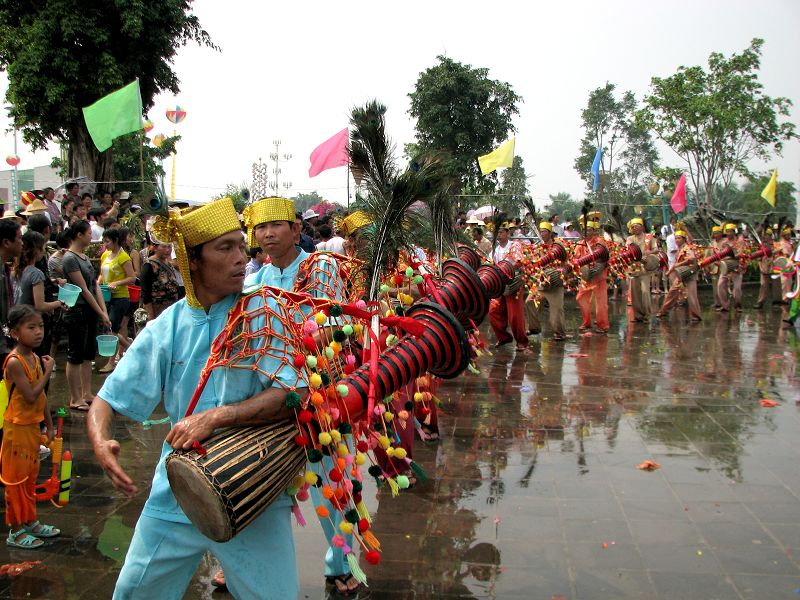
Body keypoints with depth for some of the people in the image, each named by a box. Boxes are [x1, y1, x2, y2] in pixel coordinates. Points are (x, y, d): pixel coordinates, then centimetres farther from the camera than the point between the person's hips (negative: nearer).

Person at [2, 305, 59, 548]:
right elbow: (30, 396, -25)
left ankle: (30, 521, 31)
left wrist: (49, 425, 14)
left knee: (30, 477, 18)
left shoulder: (35, 359, 5)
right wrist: (48, 372, -17)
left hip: (33, 427, 8)